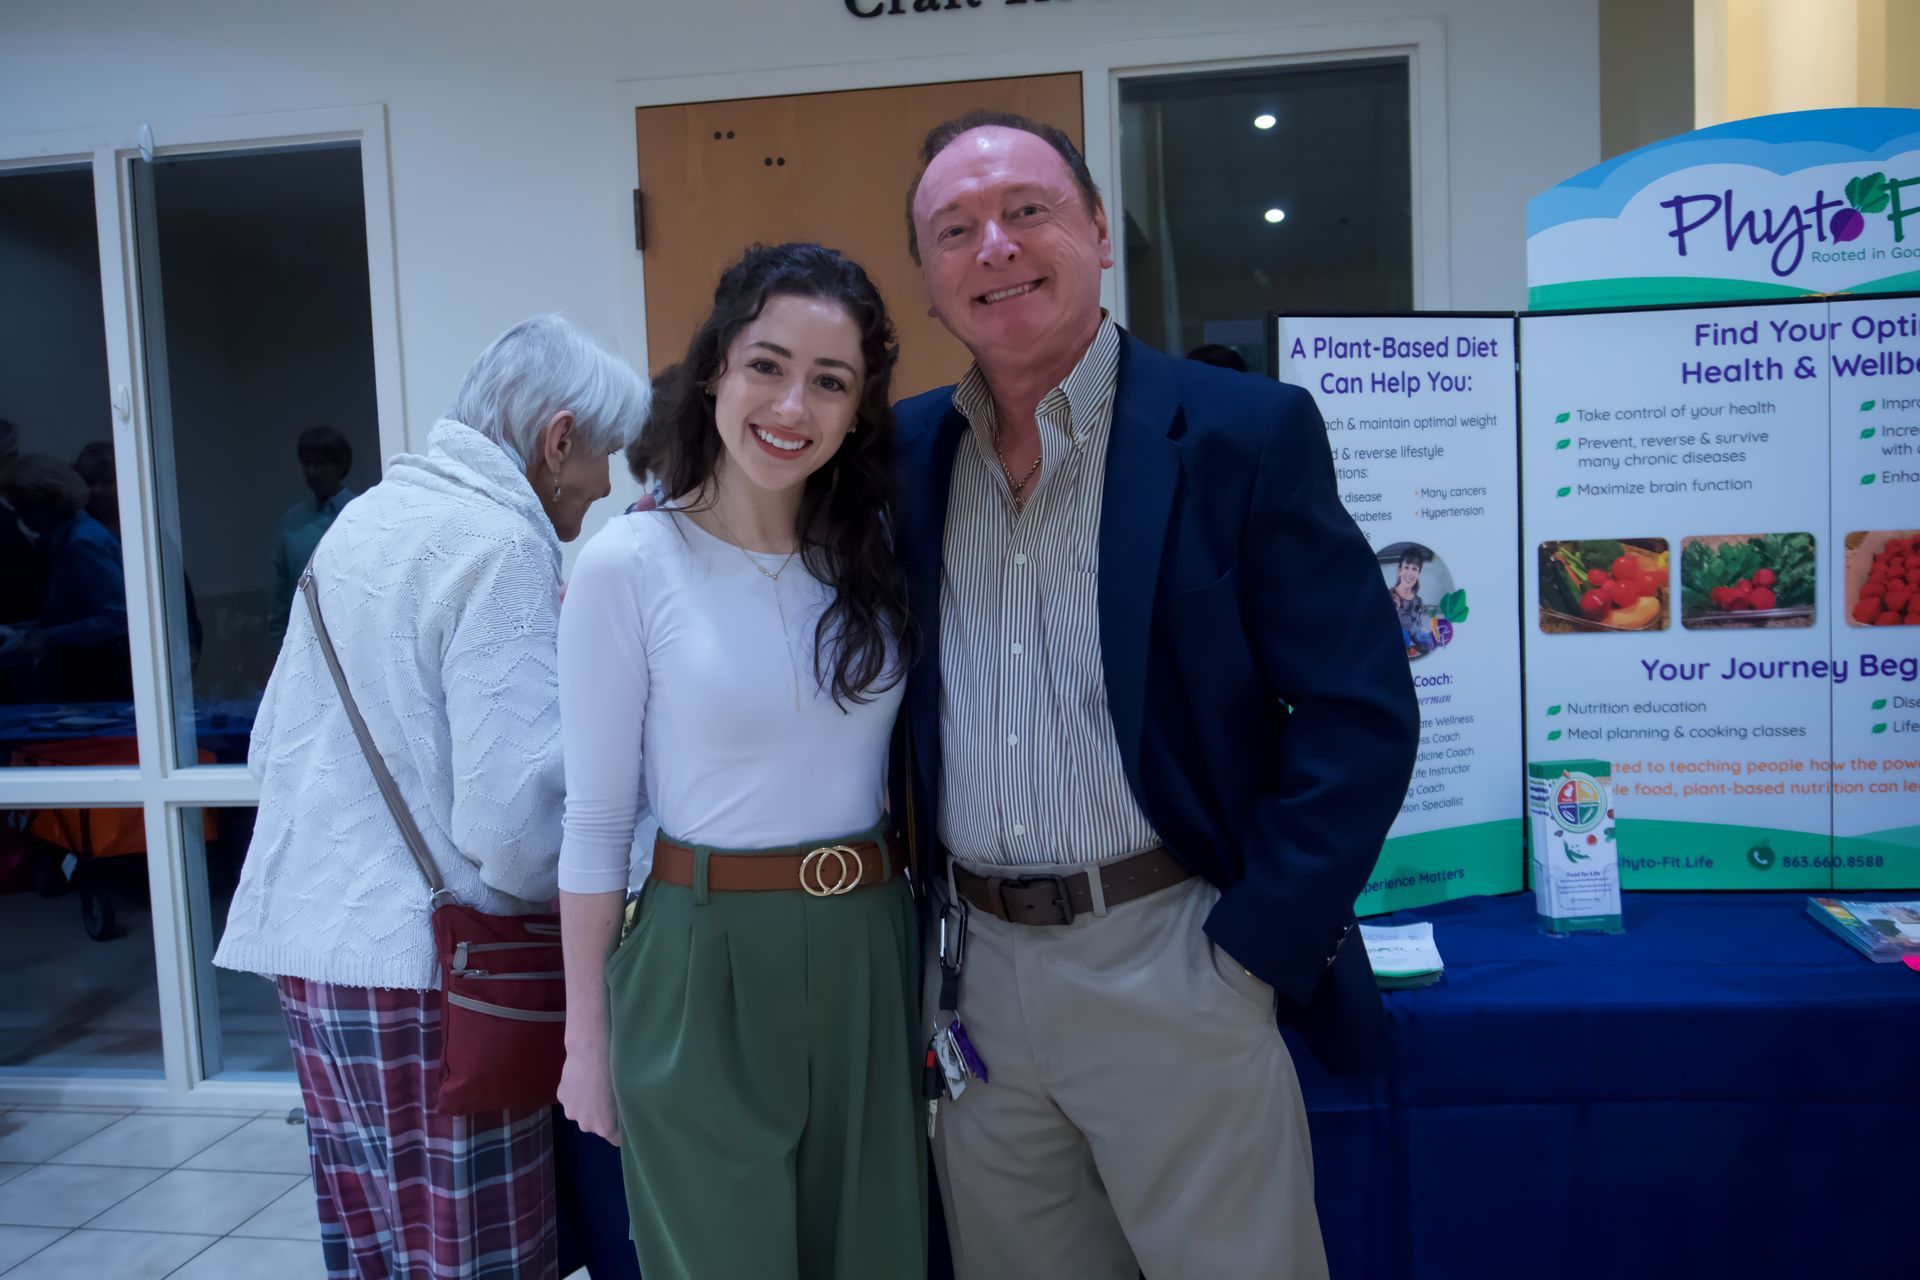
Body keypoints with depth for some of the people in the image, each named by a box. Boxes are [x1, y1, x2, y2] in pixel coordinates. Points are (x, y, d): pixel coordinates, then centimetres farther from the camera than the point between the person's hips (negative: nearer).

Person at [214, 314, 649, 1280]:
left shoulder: (360, 520, 13)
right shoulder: (501, 542, -13)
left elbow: (271, 749, 19)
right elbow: (510, 813, -20)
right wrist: (589, 900, -2)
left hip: (306, 938, 9)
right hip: (421, 960, -9)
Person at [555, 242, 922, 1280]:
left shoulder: (876, 553, 2)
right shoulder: (627, 564, -10)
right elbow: (595, 824, -6)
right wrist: (588, 1038, -2)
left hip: (869, 957, 4)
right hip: (704, 965, -4)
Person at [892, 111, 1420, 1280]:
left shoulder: (1245, 432, -7)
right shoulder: (906, 451, 6)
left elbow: (1360, 712, -9)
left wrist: (1250, 946, -12)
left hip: (1168, 962, -4)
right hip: (973, 971, 4)